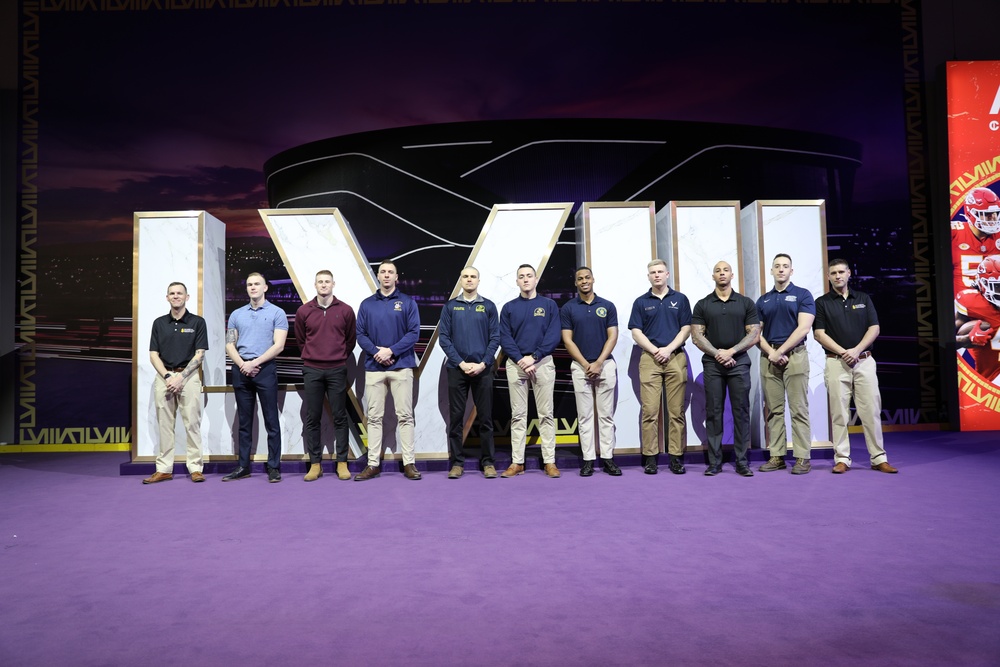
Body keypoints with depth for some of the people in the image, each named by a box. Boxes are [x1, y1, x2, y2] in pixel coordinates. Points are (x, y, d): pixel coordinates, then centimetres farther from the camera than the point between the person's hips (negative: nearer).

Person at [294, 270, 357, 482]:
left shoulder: (345, 310, 1)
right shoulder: (303, 311, 2)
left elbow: (351, 339, 11)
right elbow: (300, 339, 15)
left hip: (337, 370, -1)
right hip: (311, 371, 1)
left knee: (339, 417, 3)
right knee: (312, 418, 4)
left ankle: (342, 463, 10)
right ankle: (315, 463, 11)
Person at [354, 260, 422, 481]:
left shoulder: (407, 302, 4)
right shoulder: (367, 304, 11)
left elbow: (414, 333, -3)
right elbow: (360, 334, 5)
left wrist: (391, 350, -13)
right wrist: (377, 352, -11)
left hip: (401, 367, -2)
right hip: (374, 368, 2)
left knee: (405, 416, 0)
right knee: (374, 417, 5)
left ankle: (409, 463, 4)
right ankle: (373, 464, 11)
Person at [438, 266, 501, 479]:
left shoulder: (488, 306, 5)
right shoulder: (450, 306, 5)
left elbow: (495, 338, 1)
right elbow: (443, 337, 0)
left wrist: (483, 364, -10)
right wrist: (461, 363, -10)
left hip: (483, 369, 0)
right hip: (456, 368, 0)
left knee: (485, 417, 4)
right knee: (456, 417, 4)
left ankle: (488, 462, 12)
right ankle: (457, 462, 12)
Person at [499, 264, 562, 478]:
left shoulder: (549, 305, 6)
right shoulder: (509, 308, 9)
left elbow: (553, 336, -3)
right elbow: (504, 338, 1)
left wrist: (534, 357, -13)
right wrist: (520, 360, -12)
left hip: (543, 362, -1)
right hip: (516, 364, 1)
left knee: (546, 414, 1)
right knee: (518, 415, 4)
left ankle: (550, 461, 6)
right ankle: (517, 462, 8)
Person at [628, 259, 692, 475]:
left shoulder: (680, 299, 10)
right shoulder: (641, 302, 9)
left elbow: (686, 329, 4)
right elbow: (636, 332, 3)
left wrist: (668, 349, -9)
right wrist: (655, 350, -9)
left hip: (676, 358, 0)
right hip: (650, 359, 0)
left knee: (676, 411, 0)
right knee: (650, 411, -3)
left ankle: (676, 457, 6)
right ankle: (650, 457, 2)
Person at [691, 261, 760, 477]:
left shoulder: (746, 303, 7)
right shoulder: (702, 305, 7)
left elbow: (754, 335, 1)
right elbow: (697, 336, 1)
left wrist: (731, 351, -12)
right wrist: (717, 354, -11)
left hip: (739, 363, 0)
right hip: (712, 364, 0)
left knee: (741, 412, 1)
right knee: (713, 413, 2)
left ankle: (742, 462, 7)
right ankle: (714, 462, 7)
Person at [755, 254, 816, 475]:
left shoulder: (802, 295, 3)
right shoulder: (763, 300, 15)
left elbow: (803, 328, -8)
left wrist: (780, 351, -11)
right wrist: (771, 352, -7)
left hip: (794, 355, -4)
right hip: (769, 357, 4)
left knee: (799, 409, -4)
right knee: (773, 410, 5)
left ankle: (803, 457, 0)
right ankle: (776, 456, 9)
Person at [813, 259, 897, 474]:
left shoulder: (863, 299, 12)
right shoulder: (822, 302, 5)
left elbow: (874, 329, 4)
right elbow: (819, 334, -3)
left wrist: (856, 350, -11)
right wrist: (843, 352, -12)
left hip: (864, 361, 2)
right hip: (836, 363, -1)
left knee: (871, 411, 0)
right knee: (839, 413, -1)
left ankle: (879, 459, 7)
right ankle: (842, 459, 5)